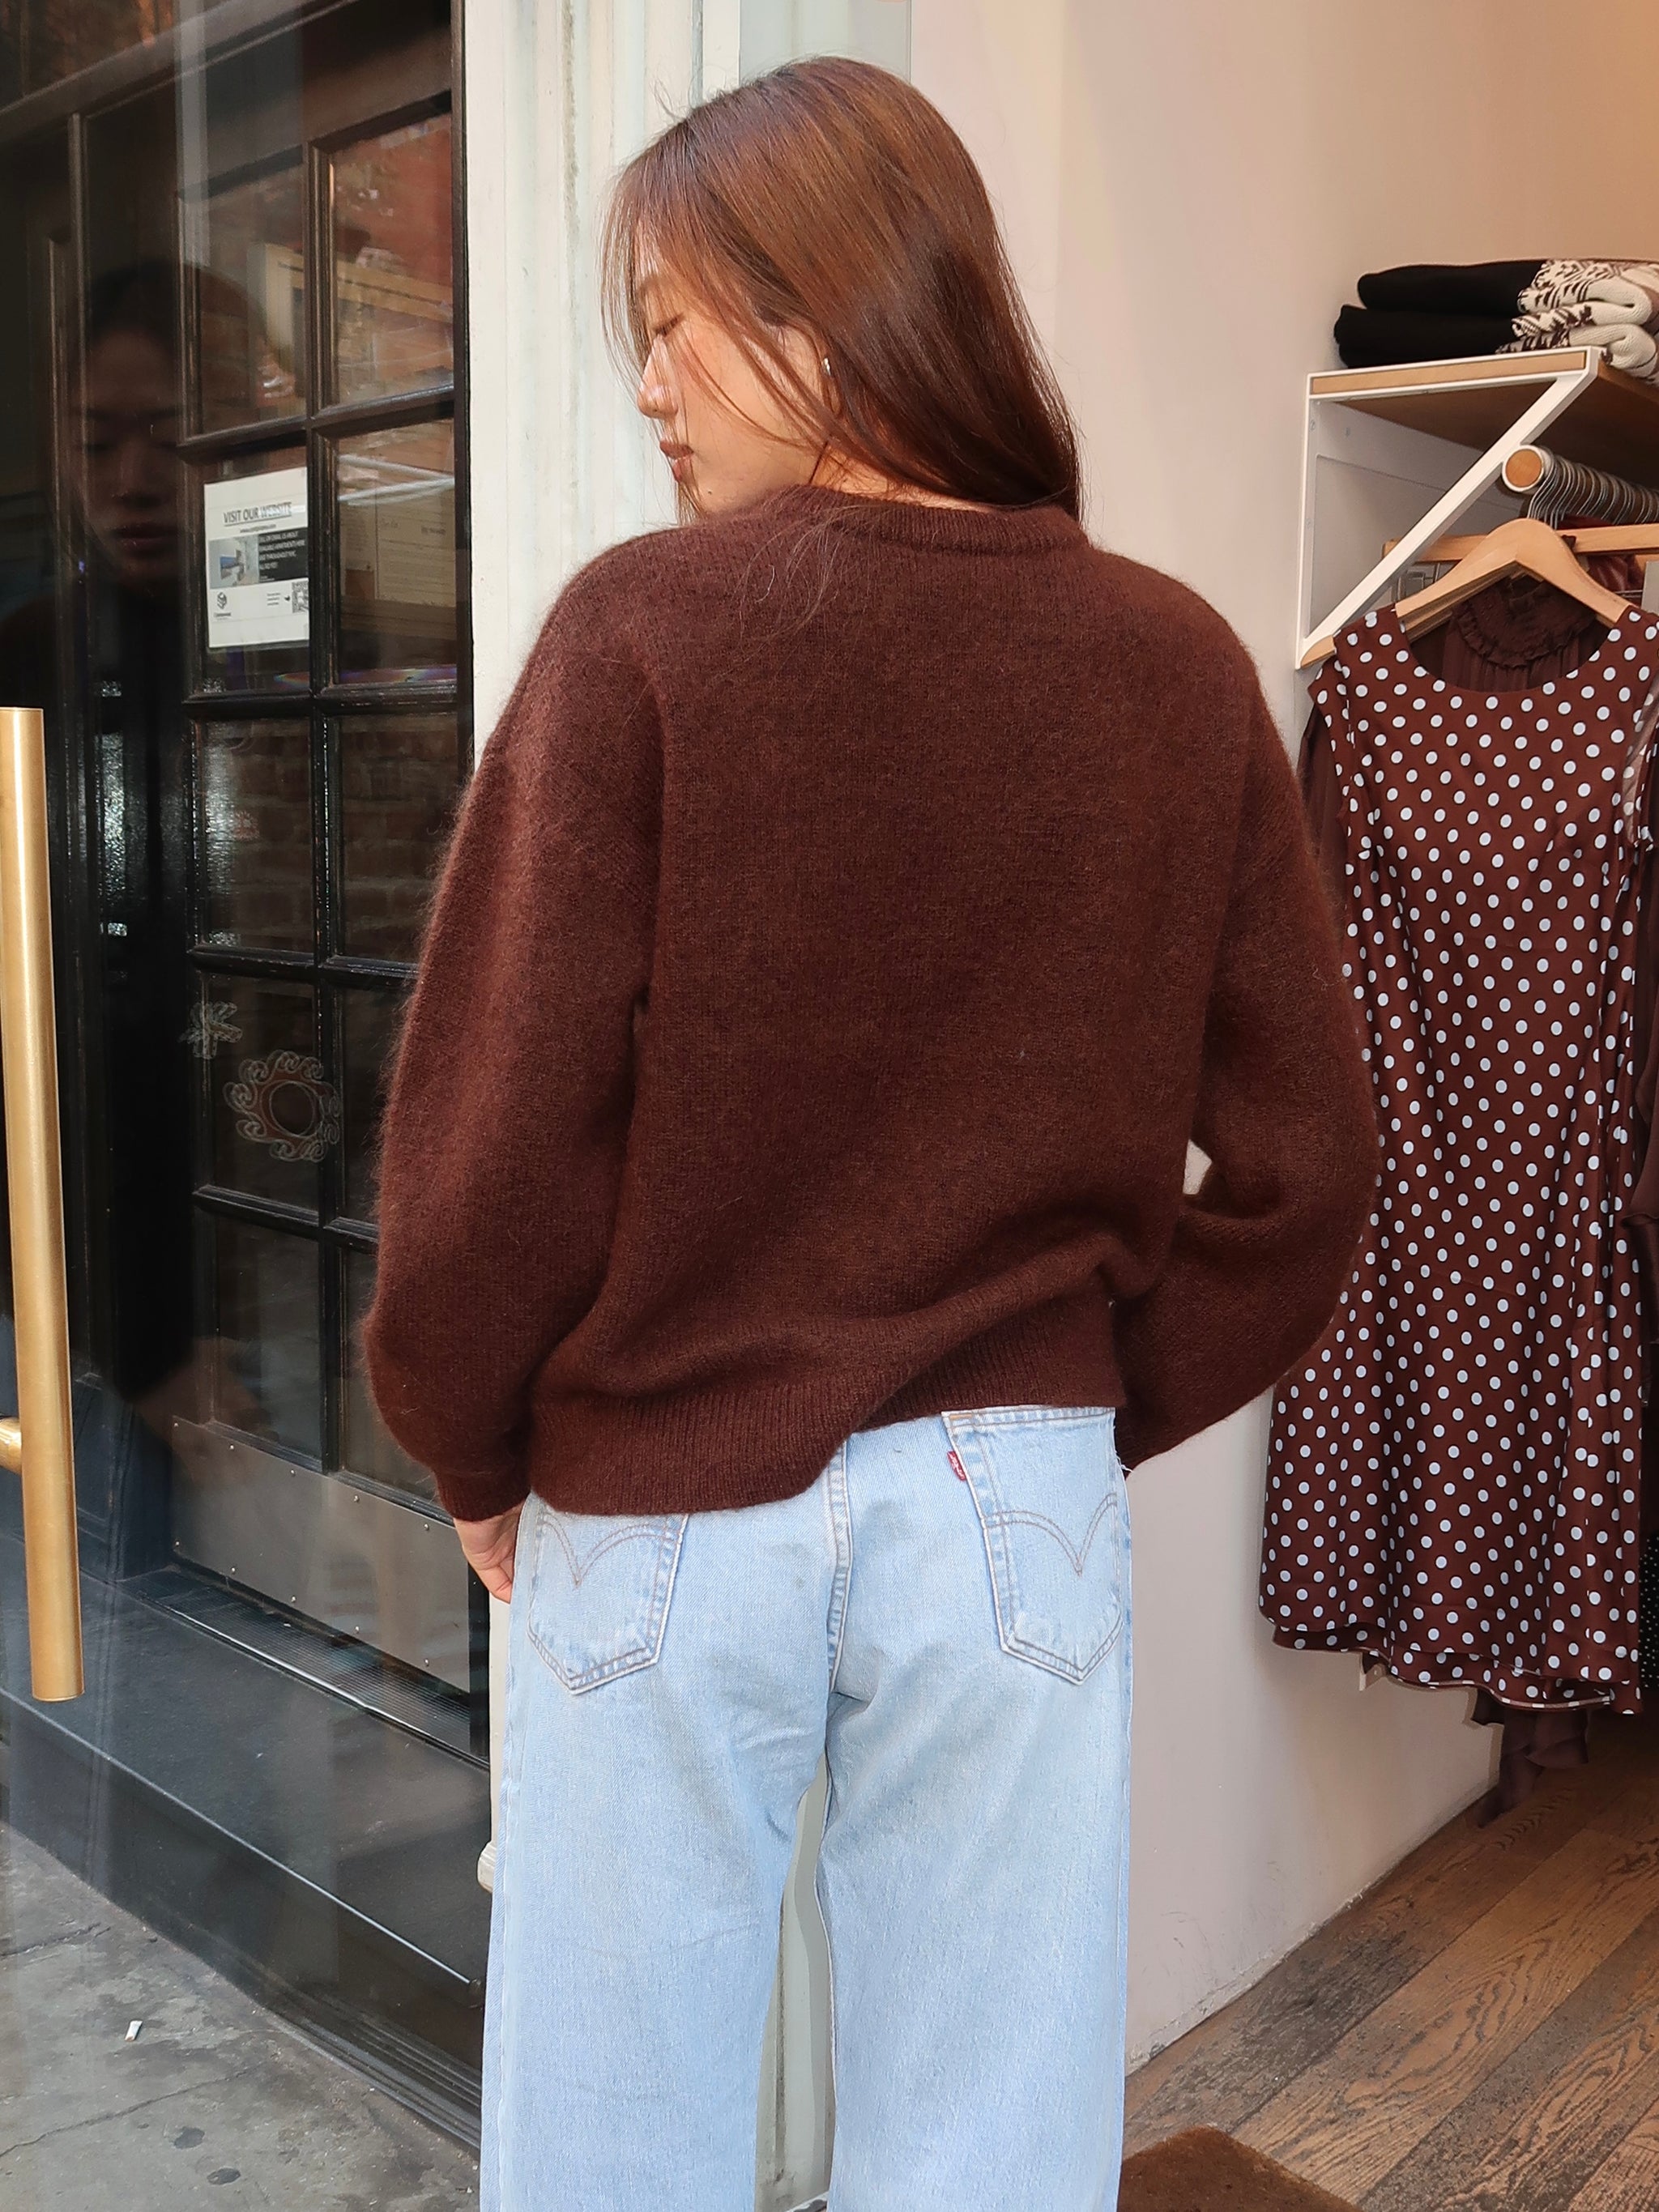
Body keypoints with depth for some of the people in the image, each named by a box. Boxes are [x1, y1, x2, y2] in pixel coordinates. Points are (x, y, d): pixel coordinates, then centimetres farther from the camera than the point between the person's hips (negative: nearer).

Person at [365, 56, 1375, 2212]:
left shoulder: (643, 626, -13)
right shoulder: (1177, 665, -3)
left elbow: (495, 1125, -14)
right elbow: (1300, 1162, -1)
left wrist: (474, 1454, 3)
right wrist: (1099, 1408, 11)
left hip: (663, 1513, -2)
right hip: (1020, 1509, 3)